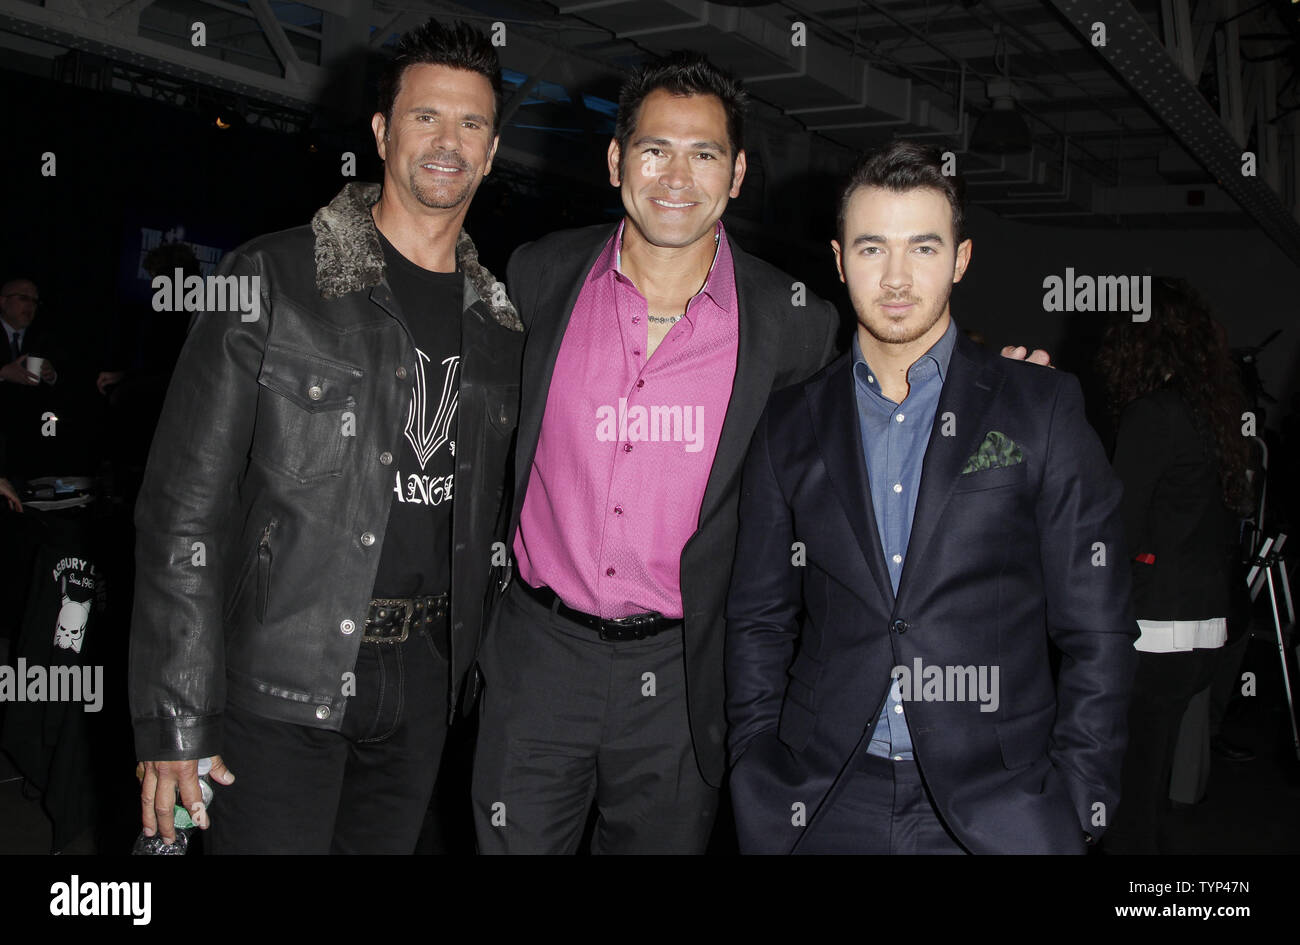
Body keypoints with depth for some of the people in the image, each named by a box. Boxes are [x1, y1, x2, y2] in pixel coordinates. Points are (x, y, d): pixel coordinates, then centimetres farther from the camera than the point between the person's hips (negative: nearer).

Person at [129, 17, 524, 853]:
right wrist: (176, 717, -13)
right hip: (281, 688, -4)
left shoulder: (499, 320, 8)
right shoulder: (271, 282, -7)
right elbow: (185, 504, -10)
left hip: (425, 687, 5)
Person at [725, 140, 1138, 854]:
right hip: (827, 805, 2)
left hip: (998, 808, -1)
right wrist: (760, 785, 2)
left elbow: (1095, 627, -1)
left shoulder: (1042, 408, -1)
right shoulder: (789, 426, 6)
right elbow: (760, 621, 9)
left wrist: (1080, 806, -5)